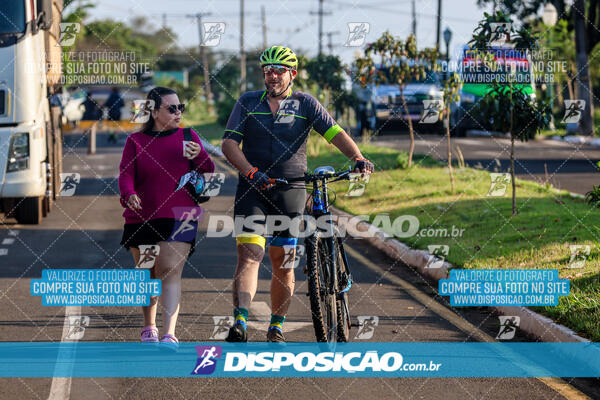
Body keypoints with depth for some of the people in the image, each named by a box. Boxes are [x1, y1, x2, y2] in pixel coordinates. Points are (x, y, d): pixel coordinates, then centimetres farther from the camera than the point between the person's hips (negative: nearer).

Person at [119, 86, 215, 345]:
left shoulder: (187, 137, 7)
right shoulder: (136, 141, 6)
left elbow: (208, 173, 5)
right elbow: (125, 174, -3)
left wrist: (199, 156, -17)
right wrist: (129, 195, -25)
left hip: (178, 217, -1)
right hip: (141, 217, 1)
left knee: (170, 272, -14)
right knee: (147, 274, 12)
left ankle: (170, 334, -20)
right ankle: (149, 327, 33)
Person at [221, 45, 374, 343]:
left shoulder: (305, 104, 4)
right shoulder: (247, 103, 6)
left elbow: (335, 134, -5)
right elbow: (229, 144, -3)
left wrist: (358, 158, -23)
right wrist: (251, 172, -21)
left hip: (290, 193, 0)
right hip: (252, 190, 0)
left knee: (283, 264, 5)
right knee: (249, 254, -16)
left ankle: (276, 326, 20)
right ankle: (240, 322, -26)